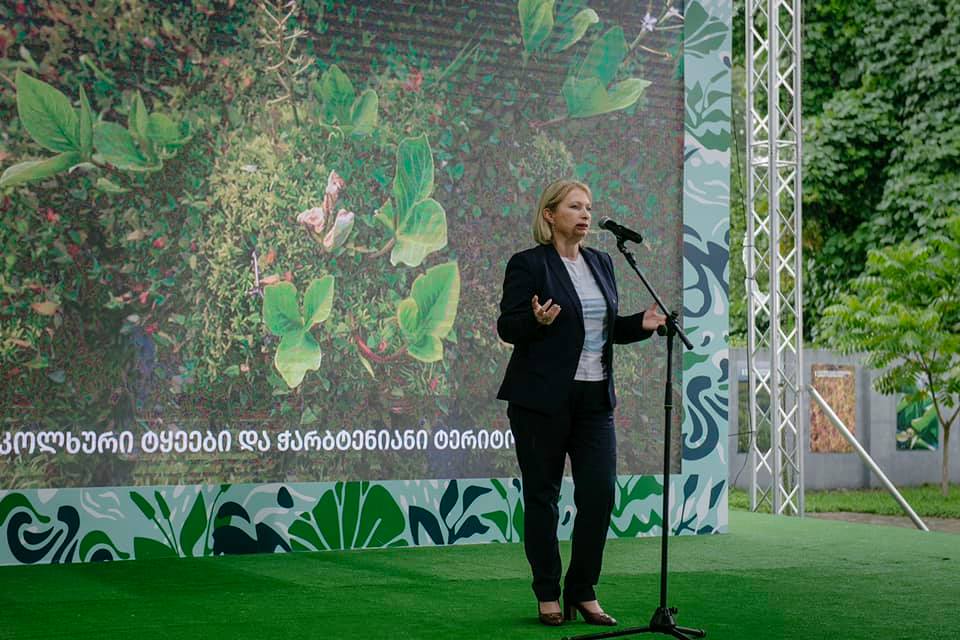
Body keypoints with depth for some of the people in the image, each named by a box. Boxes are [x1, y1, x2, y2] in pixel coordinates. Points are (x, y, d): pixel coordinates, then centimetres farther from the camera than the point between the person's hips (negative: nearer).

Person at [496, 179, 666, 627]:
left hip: (594, 396, 5)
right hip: (542, 397, -5)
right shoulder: (528, 264, -5)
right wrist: (537, 321, -27)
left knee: (600, 493, -2)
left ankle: (583, 591, 12)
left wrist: (641, 324, 2)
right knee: (542, 495, 3)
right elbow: (507, 328, -7)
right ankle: (548, 596, 13)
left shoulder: (601, 263, 13)